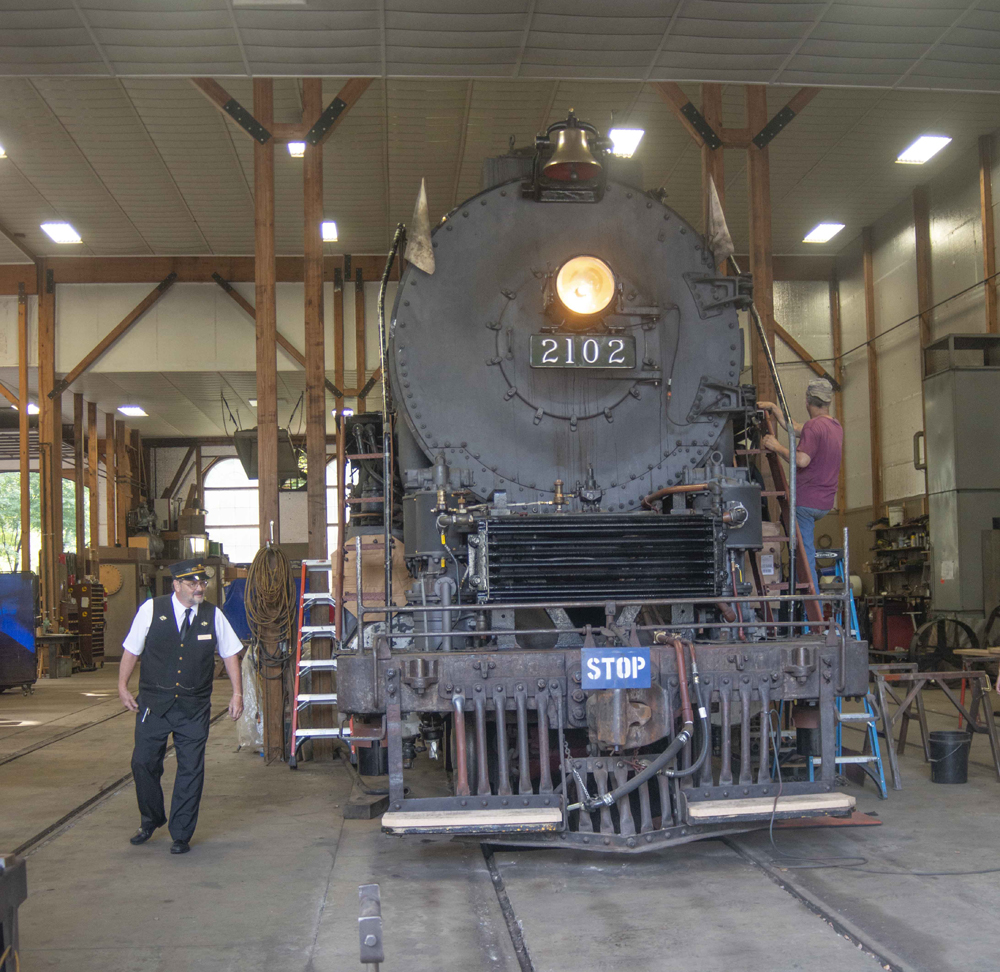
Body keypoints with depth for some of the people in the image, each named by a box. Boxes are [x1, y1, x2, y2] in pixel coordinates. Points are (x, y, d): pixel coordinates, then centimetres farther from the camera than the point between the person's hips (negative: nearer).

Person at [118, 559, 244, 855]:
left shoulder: (213, 615, 2)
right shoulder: (151, 610, -2)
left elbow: (230, 653, 10)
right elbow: (131, 649, 5)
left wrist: (237, 693, 6)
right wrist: (122, 686, 2)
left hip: (194, 708, 1)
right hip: (154, 704, 0)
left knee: (191, 770, 1)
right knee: (143, 763, 4)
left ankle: (181, 835, 15)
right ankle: (150, 820, 30)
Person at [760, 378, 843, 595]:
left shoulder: (814, 425, -16)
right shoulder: (835, 426, 14)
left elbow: (801, 460, -26)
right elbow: (795, 429, 23)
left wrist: (777, 447, -13)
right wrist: (774, 408, 28)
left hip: (806, 500, -10)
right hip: (825, 503, 10)